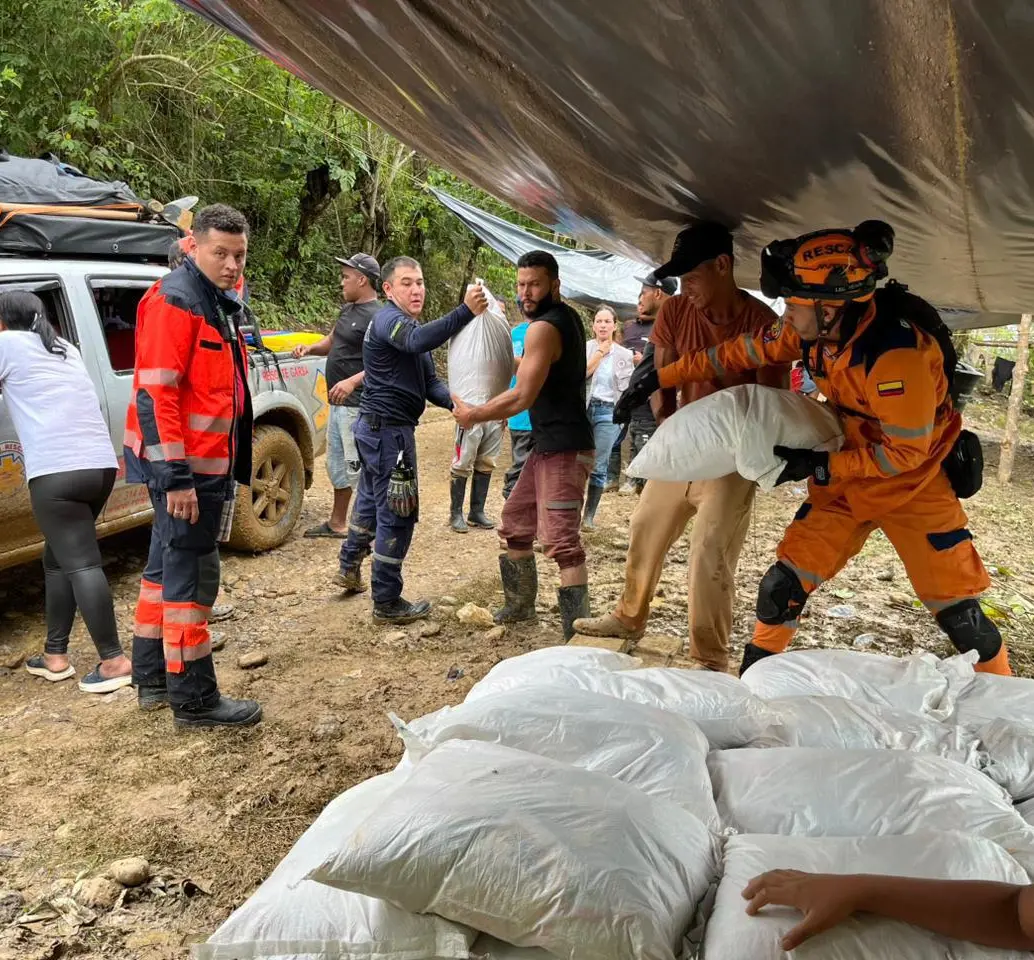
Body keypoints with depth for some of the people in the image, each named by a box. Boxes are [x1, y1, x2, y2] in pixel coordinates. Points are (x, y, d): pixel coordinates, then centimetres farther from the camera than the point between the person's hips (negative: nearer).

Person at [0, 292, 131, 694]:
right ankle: (54, 655, 22)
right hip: (101, 464, 7)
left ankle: (114, 661, -8)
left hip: (57, 472, -7)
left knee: (81, 564, -7)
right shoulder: (66, 349, 25)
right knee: (58, 559, 18)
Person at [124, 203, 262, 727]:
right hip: (185, 465, -10)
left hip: (206, 461, 10)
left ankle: (152, 679, 29)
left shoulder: (219, 302, 14)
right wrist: (177, 477, -25)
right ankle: (194, 698, 7)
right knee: (191, 575, -3)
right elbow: (155, 393, -22)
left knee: (167, 566, 16)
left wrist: (229, 466, 20)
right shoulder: (174, 301, -16)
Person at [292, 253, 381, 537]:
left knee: (358, 467, -8)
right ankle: (337, 523, 30)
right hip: (338, 402, 10)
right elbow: (332, 341, 25)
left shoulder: (376, 317, -16)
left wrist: (353, 381, -36)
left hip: (357, 405, -10)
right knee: (336, 464, 18)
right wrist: (310, 348, 5)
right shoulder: (348, 309, 14)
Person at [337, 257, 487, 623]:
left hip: (377, 427, 10)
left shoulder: (409, 323, 18)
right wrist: (466, 311, -51)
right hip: (387, 428, -10)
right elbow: (418, 341, -39)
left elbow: (429, 381, 11)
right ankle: (387, 603, 3)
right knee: (397, 513, -5)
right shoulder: (388, 319, -14)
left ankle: (350, 567, 42)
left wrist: (454, 402, -9)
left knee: (371, 498, 24)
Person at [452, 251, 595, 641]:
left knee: (561, 542, -15)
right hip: (550, 445, 11)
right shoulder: (567, 317, 13)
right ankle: (519, 607, 33)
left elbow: (523, 397, -19)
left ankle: (577, 635, -15)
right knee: (515, 522, 19)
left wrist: (472, 415, -7)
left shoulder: (543, 328, -16)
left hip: (563, 450, -11)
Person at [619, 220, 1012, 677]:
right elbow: (743, 352, 0)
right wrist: (661, 377, 1)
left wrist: (820, 466, -22)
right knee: (783, 584, 0)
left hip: (913, 482, -5)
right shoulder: (813, 328, -12)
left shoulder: (898, 355, -32)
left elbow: (905, 451, -24)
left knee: (957, 608, -1)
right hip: (845, 478, 6)